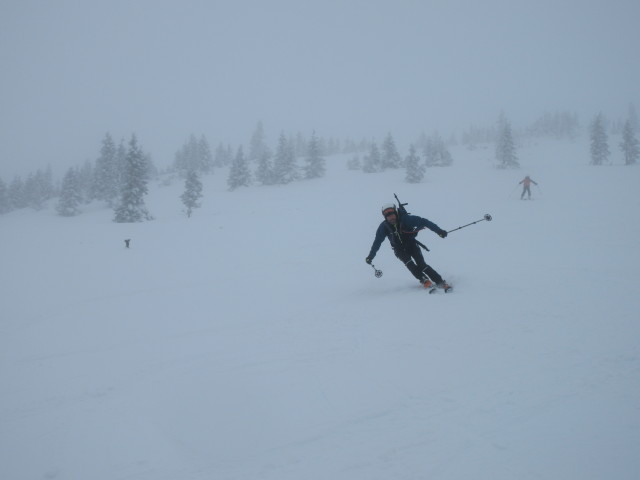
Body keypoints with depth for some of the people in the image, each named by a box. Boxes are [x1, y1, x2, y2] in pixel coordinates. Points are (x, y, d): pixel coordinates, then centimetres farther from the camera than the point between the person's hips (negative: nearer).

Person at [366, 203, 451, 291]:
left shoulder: (405, 219, -23)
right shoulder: (384, 227, -16)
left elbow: (423, 222, -23)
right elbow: (377, 242, -4)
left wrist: (438, 230, -29)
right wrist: (370, 256, -2)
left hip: (411, 245, -2)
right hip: (400, 250, 2)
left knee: (421, 265, -17)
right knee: (410, 265, -24)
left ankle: (440, 282, -14)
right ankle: (424, 280, -12)